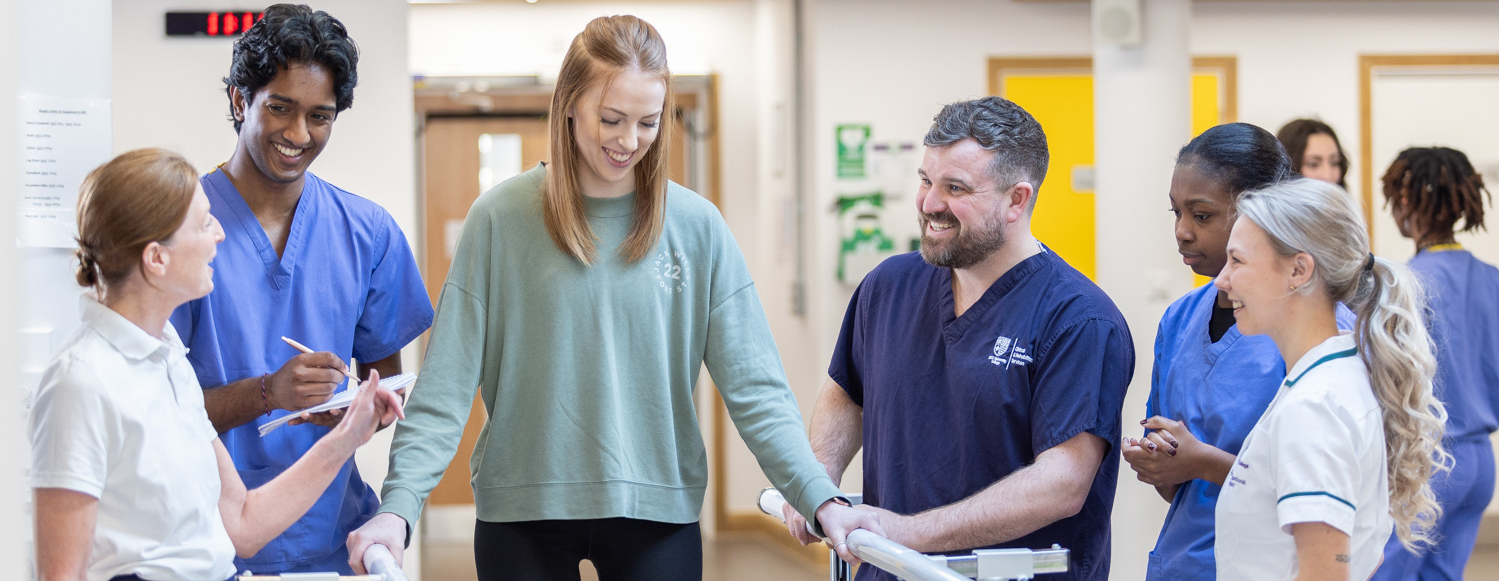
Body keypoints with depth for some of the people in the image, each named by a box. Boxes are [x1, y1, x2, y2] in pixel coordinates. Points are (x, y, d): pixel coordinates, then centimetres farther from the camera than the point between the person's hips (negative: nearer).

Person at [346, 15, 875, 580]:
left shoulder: (695, 226, 0)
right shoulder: (502, 216, -3)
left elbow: (754, 386, -3)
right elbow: (445, 385, -5)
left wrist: (821, 498, -14)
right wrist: (398, 504, -17)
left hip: (657, 512, 1)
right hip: (524, 512, -1)